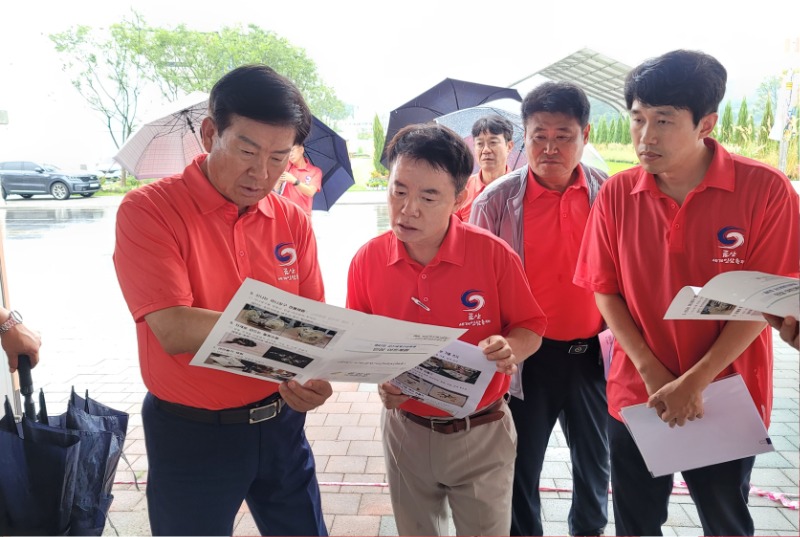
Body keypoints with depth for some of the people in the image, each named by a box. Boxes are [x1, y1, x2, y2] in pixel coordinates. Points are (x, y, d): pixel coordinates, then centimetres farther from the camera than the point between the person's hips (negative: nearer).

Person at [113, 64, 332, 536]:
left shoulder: (293, 222, -1)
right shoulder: (150, 210, -13)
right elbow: (175, 331, -24)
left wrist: (309, 374, -20)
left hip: (280, 422, 4)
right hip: (190, 434, -3)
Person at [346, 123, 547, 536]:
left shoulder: (492, 254, -16)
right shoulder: (367, 261, -10)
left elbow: (530, 330, -6)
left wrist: (510, 349, -27)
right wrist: (381, 377, -18)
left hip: (482, 432, -2)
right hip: (405, 431, 2)